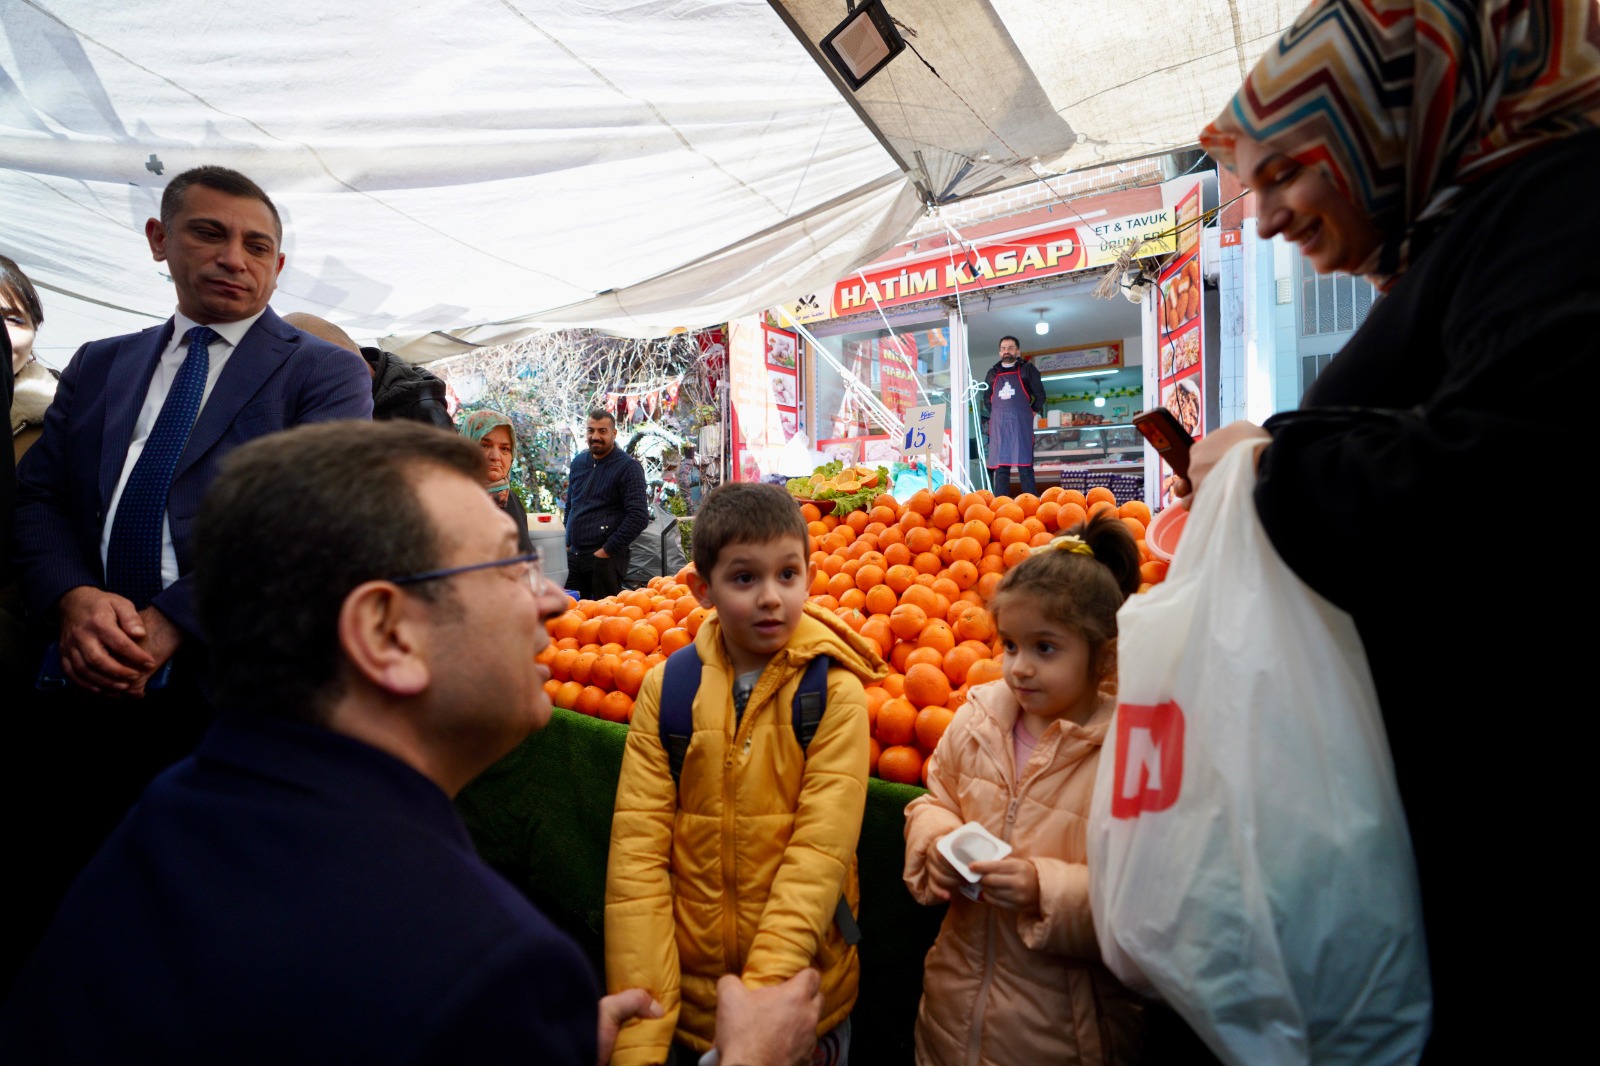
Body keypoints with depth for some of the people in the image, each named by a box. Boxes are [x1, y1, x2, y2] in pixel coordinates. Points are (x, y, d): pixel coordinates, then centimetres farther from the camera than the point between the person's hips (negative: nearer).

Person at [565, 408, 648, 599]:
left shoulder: (628, 467, -9)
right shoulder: (578, 462, 12)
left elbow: (639, 517, -16)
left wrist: (607, 551, -15)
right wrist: (568, 543, 14)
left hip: (605, 559, -6)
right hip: (572, 555, 6)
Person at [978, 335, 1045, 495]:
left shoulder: (1027, 369, 9)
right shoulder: (993, 373, 18)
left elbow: (1040, 395, 8)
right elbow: (986, 399, 23)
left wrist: (1032, 412, 5)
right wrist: (993, 416, 12)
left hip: (1021, 424, -3)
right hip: (998, 425, 3)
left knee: (1025, 466, -6)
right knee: (1000, 467, 0)